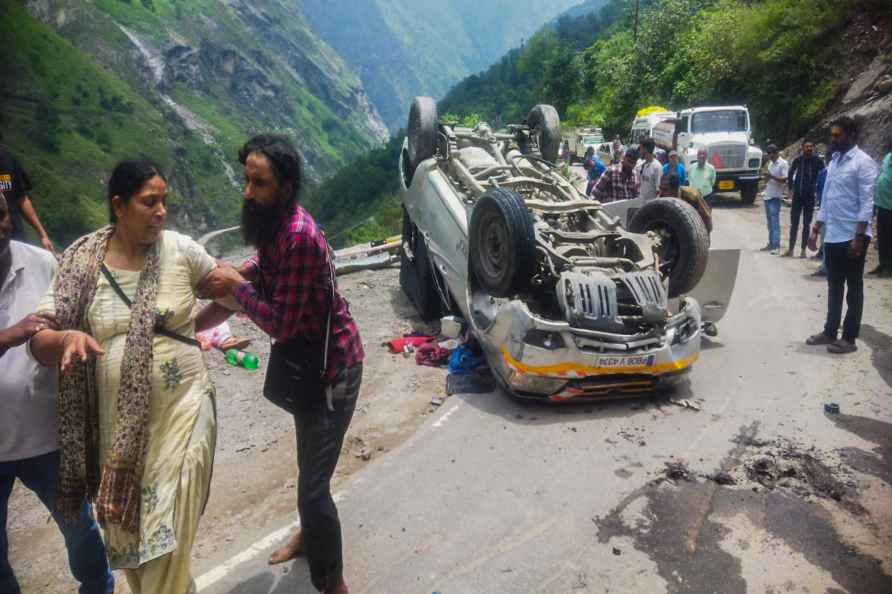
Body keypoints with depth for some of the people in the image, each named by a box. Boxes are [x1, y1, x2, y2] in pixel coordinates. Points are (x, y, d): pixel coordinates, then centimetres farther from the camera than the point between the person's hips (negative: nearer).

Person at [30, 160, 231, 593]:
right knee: (127, 532, 17)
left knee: (166, 541, 0)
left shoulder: (179, 249, -5)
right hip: (117, 422, 2)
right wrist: (66, 338, -25)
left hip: (179, 410, -2)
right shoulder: (81, 261, -3)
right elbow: (38, 341, -7)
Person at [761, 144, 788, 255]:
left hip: (775, 196, -8)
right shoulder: (771, 163, 16)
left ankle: (776, 246, -12)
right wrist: (767, 184, 10)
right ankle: (771, 244, 20)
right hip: (767, 195, 8)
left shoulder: (783, 164, -9)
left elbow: (785, 180, -16)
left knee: (775, 222, -11)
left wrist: (771, 176, -24)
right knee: (770, 222, 13)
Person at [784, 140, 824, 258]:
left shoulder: (818, 161, -5)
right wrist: (791, 186, 5)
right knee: (794, 223, 4)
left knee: (806, 224, 4)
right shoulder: (798, 160, -1)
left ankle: (803, 250, 10)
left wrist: (817, 189, -3)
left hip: (810, 196, -1)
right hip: (797, 195, 1)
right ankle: (791, 249, 10)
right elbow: (790, 174, 12)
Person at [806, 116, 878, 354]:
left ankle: (849, 338, 11)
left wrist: (858, 237, -21)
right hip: (832, 236, 7)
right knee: (834, 287, 15)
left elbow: (866, 203, -16)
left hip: (852, 237, -7)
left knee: (853, 289, 3)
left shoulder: (863, 162, -11)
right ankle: (830, 332, 26)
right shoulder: (834, 161, 12)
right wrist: (816, 230, 16)